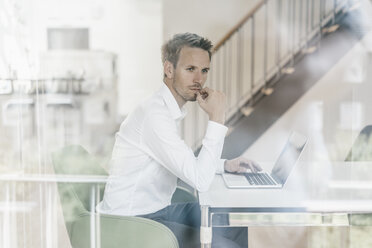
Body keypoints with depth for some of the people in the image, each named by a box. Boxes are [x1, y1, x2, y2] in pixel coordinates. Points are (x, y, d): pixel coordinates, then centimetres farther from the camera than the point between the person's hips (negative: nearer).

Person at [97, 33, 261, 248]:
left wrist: (225, 165, 7)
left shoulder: (171, 108, 8)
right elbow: (200, 181, -27)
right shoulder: (155, 114, -24)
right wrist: (216, 118, -23)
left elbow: (186, 163, 23)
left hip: (158, 209, 10)